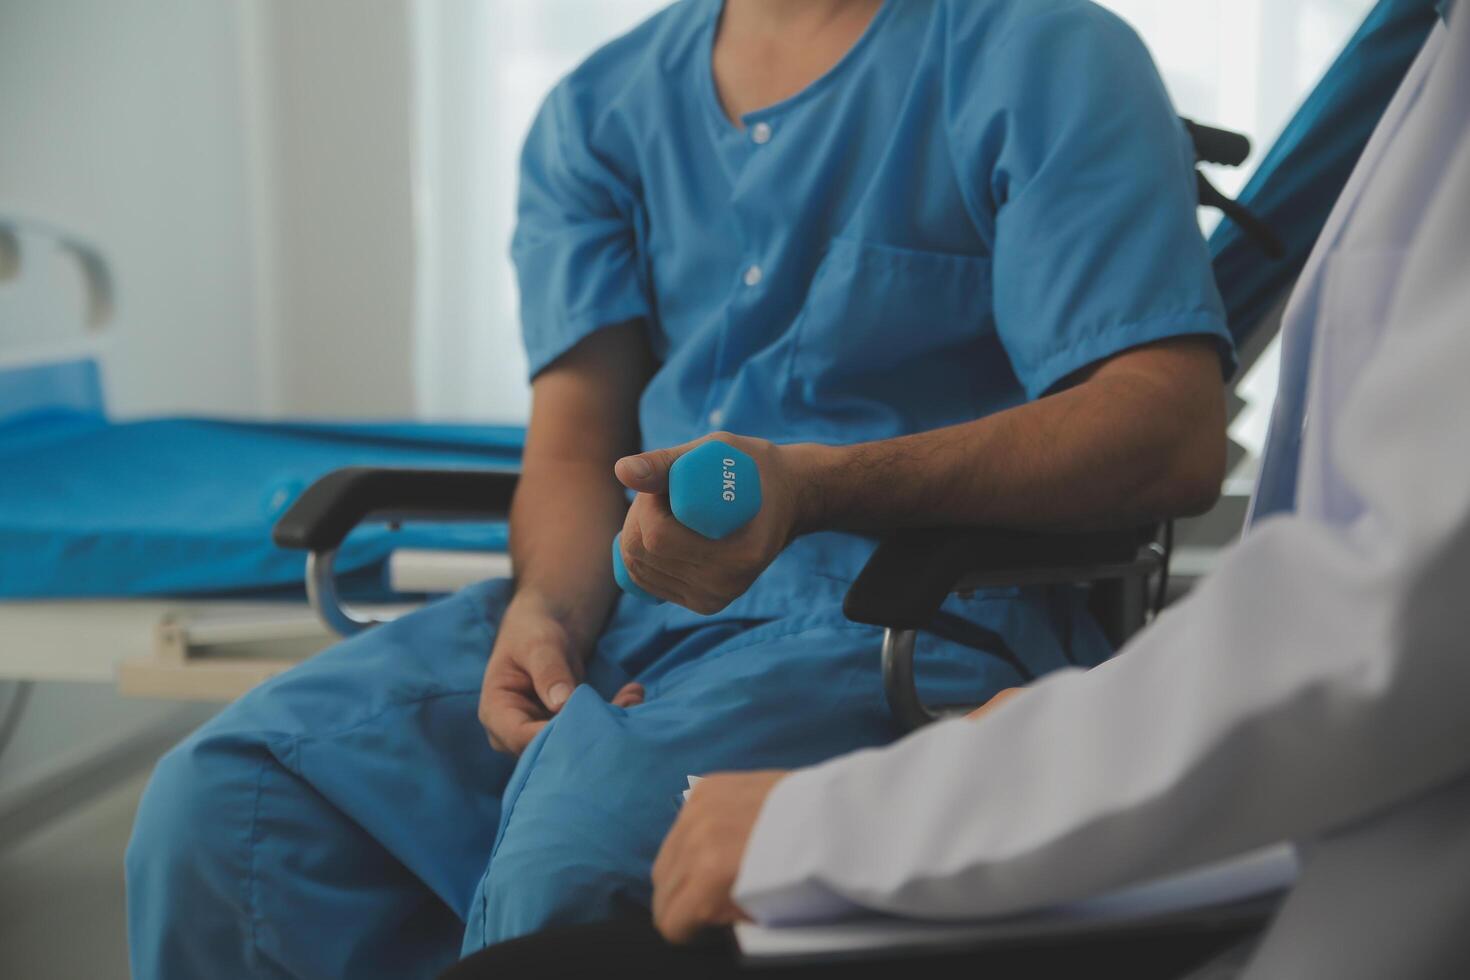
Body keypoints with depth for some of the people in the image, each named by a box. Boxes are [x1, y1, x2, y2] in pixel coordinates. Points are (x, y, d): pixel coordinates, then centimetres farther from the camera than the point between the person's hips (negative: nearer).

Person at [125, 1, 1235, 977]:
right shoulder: (598, 110, 17)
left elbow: (1176, 432, -13)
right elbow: (578, 433, 11)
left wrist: (814, 487, -25)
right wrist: (546, 608, -13)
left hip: (910, 614, -5)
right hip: (622, 600, 6)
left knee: (564, 869, -33)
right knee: (218, 807, -15)